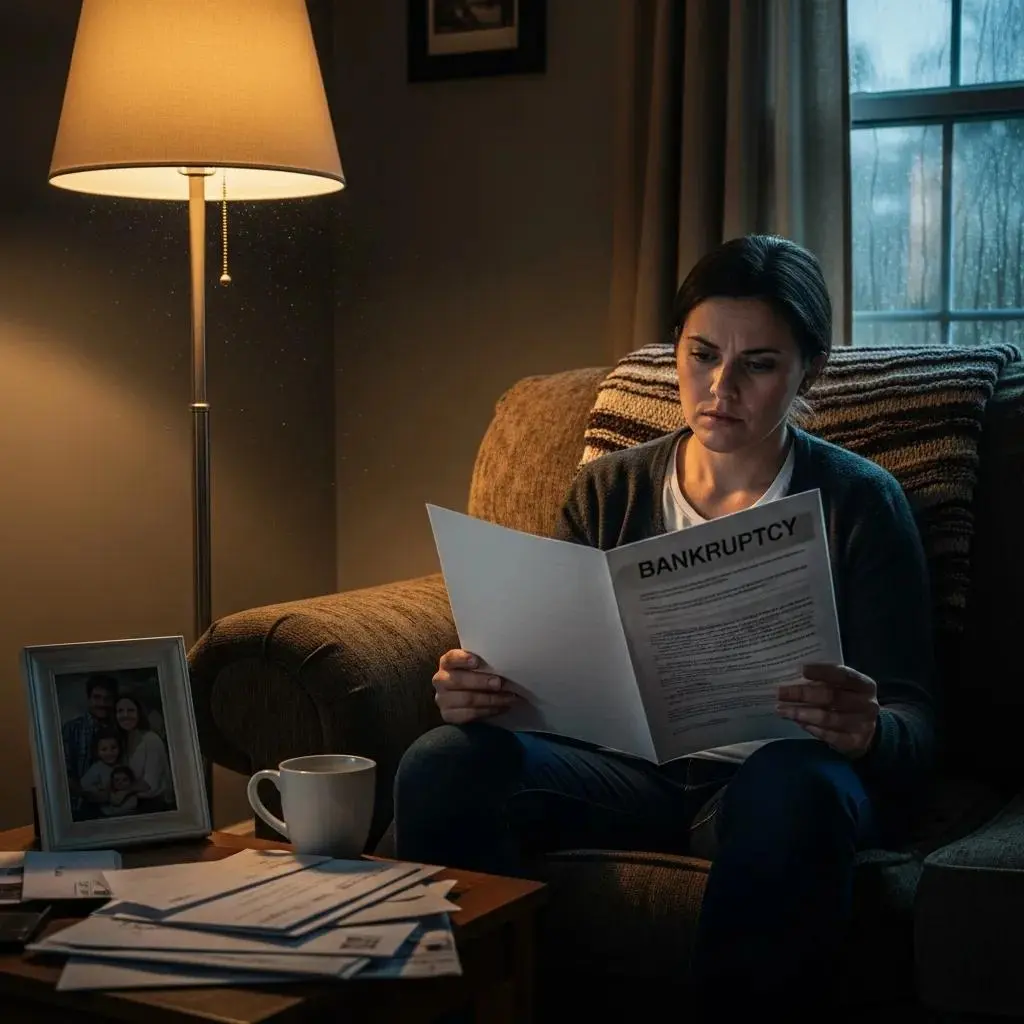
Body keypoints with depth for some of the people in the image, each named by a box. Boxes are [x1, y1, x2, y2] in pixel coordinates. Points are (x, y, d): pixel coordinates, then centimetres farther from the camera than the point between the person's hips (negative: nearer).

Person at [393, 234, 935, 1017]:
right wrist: (477, 690, -16)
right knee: (443, 766, -26)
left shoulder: (859, 503, 4)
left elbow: (913, 724, -1)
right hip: (627, 768, 3)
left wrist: (867, 732, -27)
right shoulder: (608, 492, 13)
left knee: (793, 789, -39)